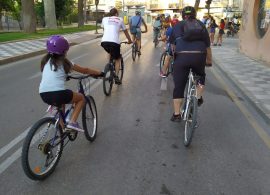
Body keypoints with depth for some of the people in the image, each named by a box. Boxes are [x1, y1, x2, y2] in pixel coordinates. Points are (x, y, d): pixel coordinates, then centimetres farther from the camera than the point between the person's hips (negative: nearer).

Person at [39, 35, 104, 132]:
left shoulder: (46, 61, 19)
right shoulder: (65, 62, 7)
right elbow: (85, 70, 13)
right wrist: (100, 73, 25)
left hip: (43, 95, 6)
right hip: (58, 93, -6)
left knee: (61, 100, 37)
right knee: (81, 98, 19)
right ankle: (72, 122, 6)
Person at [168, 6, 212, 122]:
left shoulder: (178, 25, 18)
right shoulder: (201, 25, 20)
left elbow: (172, 44, 20)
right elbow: (207, 46, 22)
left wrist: (173, 54, 38)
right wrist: (209, 60, 34)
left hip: (181, 57, -1)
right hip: (199, 57, 1)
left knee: (178, 87, 8)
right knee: (200, 75, 33)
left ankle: (176, 114, 12)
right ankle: (198, 98, 22)